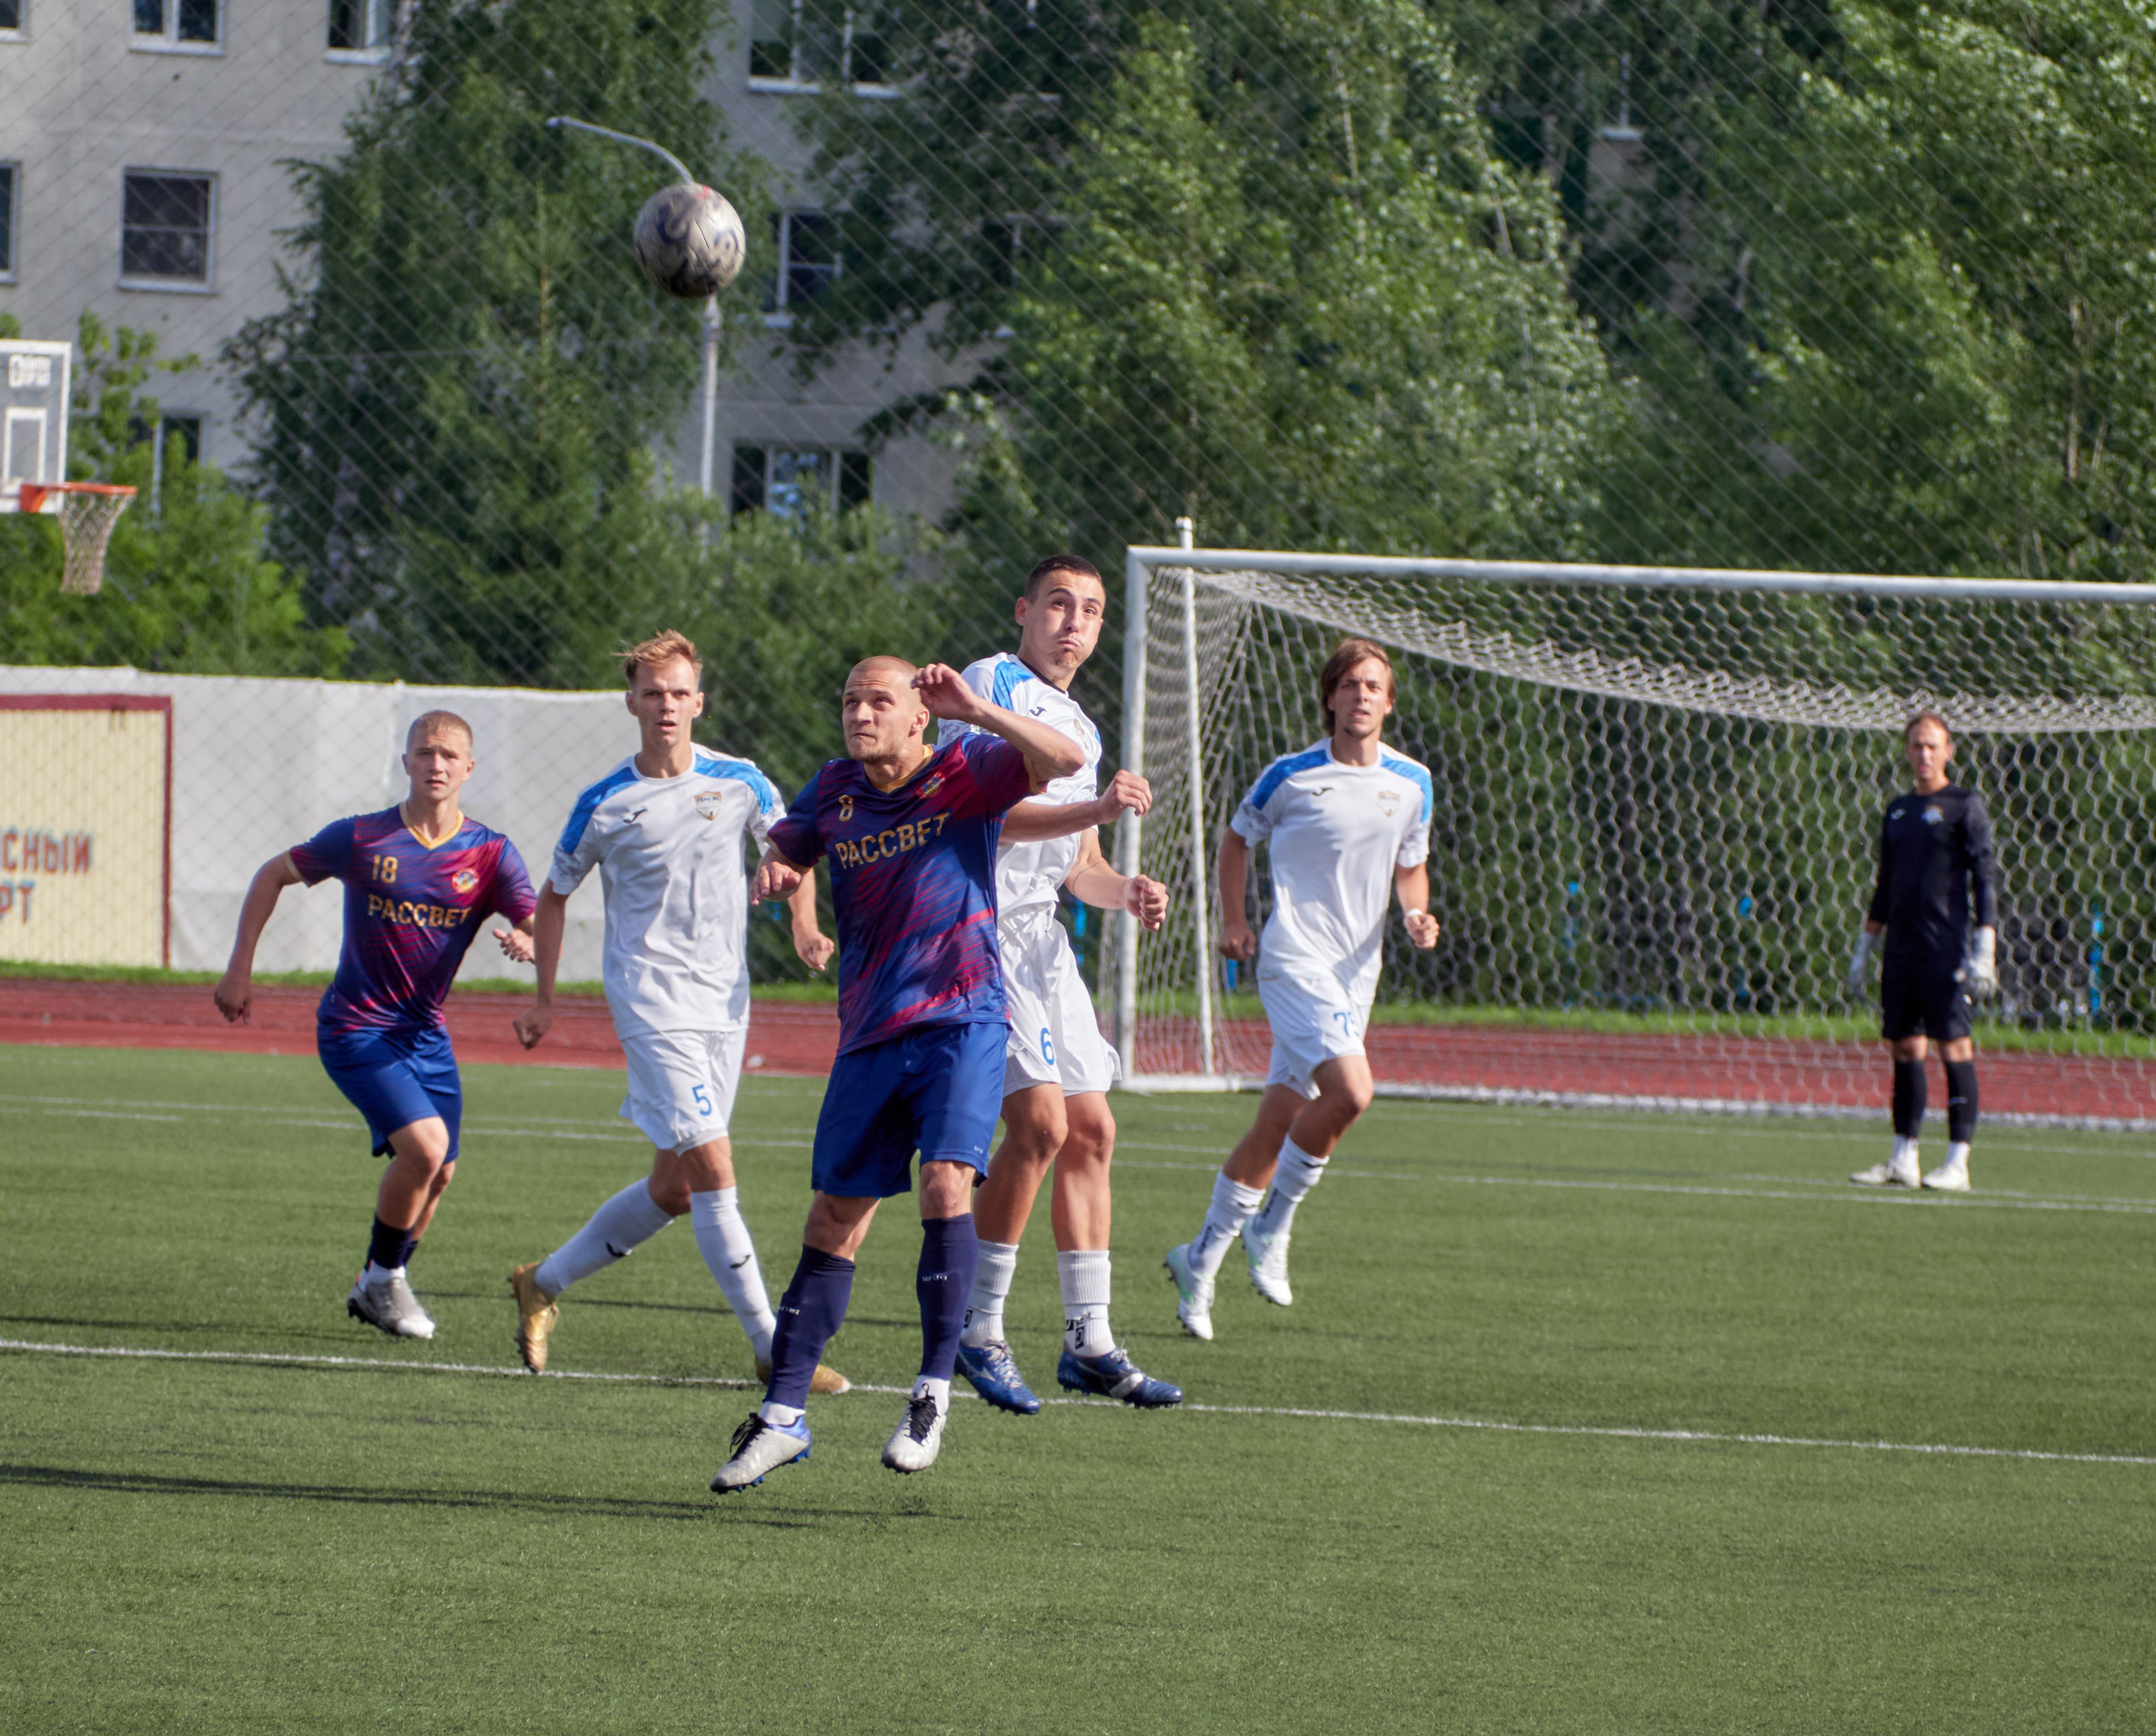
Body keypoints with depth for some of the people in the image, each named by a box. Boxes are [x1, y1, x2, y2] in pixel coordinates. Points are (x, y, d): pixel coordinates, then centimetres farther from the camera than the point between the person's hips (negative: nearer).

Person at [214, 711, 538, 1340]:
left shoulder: (491, 855, -4)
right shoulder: (361, 839, -9)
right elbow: (273, 874, 5)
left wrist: (527, 942, -38)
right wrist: (239, 971, 2)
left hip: (425, 1032, 5)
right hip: (355, 1027, -4)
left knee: (438, 1174, 7)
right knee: (424, 1144, -21)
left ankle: (380, 1288, 30)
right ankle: (383, 1279, -1)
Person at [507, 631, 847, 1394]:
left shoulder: (739, 783, 2)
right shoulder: (605, 805, -5)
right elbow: (554, 895, 9)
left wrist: (804, 927, 2)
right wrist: (544, 998, 8)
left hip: (725, 1003, 5)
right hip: (652, 1004, -5)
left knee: (673, 1189, 10)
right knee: (713, 1172, -15)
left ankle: (543, 1284, 28)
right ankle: (772, 1349, -12)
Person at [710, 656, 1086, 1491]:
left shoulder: (964, 773, -5)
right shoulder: (835, 789, 8)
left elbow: (1064, 758, -19)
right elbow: (789, 843, 26)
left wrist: (973, 710, -28)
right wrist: (776, 866, 2)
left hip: (960, 1019, -5)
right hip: (869, 1035, 5)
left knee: (946, 1181, -23)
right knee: (833, 1223, 5)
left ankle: (934, 1393, -13)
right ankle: (783, 1415, 11)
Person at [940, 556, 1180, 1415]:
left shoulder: (1081, 728, 21)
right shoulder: (991, 685, -6)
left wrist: (1126, 891, 3)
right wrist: (1096, 808, -27)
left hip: (1041, 938, 9)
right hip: (978, 922, -9)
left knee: (1090, 1129, 5)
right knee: (1040, 1121, -17)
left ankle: (1089, 1343, 11)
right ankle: (977, 1331, -8)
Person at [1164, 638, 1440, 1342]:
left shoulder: (1411, 783, 8)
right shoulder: (1291, 776, -4)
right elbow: (1238, 836, 12)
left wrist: (1417, 914, 0)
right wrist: (1233, 920, 2)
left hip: (1356, 970, 5)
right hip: (1295, 960, -5)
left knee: (1278, 1123, 6)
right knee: (1350, 1090, -25)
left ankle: (1203, 1258, 17)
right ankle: (1272, 1224, -6)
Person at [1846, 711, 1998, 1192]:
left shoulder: (1964, 806, -2)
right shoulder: (1897, 811, 16)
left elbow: (1985, 878, -6)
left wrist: (1985, 950, -13)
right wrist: (1864, 947, 19)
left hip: (1946, 950, -6)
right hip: (1901, 949, 6)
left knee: (1954, 1046, -9)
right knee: (1905, 1048, 7)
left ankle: (1957, 1164, -9)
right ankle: (1902, 1161, 10)